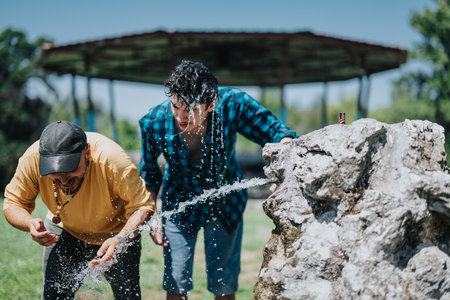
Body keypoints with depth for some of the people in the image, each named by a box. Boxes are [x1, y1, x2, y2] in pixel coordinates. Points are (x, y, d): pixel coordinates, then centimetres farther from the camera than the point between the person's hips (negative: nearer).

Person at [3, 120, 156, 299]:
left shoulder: (111, 158, -37)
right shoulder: (32, 159, -28)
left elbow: (143, 206, -30)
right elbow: (13, 203, -15)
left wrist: (120, 240, -46)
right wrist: (30, 223, -37)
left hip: (118, 232, -2)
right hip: (64, 232, 2)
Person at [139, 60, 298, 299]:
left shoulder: (232, 104, -29)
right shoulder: (154, 122, -23)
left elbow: (274, 132, -20)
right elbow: (148, 173, -4)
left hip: (226, 205, 0)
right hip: (179, 204, 0)